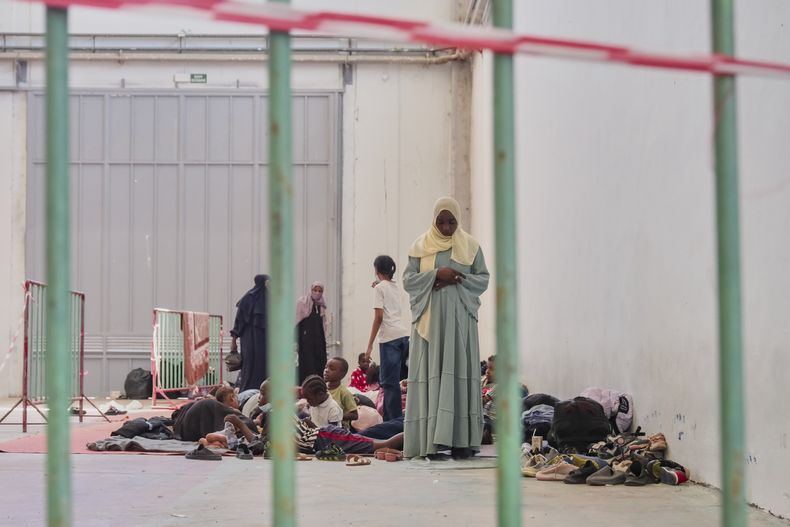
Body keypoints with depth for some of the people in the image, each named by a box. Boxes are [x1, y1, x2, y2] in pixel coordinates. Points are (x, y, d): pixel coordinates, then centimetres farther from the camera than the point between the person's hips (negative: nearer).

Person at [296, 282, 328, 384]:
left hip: (319, 340, 5)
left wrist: (324, 340, 13)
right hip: (305, 339, -5)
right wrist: (295, 341, -12)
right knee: (307, 367, -8)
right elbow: (296, 322, -6)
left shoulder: (322, 305, 11)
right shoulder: (302, 302, -3)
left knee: (320, 366, 0)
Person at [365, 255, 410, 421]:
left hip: (390, 337, -7)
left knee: (390, 382, -7)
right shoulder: (396, 288, 20)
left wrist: (370, 344, -7)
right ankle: (389, 417, 16)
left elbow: (379, 317, -8)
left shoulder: (380, 287, 0)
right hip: (404, 334, 7)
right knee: (390, 380, 13)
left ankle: (394, 420, -11)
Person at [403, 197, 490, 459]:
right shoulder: (420, 245, 8)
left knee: (459, 372, -6)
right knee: (430, 373, -5)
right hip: (429, 317, 0)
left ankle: (461, 440, -6)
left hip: (459, 319, 0)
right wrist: (436, 274, -11)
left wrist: (458, 280, -9)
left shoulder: (470, 246, 9)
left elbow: (483, 279, 7)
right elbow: (408, 279, 3)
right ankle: (430, 440, -7)